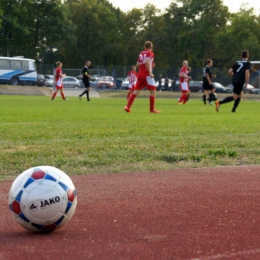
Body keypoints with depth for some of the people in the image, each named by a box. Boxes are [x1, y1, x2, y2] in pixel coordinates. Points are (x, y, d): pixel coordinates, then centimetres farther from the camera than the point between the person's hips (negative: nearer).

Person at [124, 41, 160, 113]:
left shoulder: (141, 53, 16)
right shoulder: (150, 54, -4)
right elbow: (147, 62, -21)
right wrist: (150, 72, -23)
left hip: (140, 74, 7)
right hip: (147, 75, -7)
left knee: (136, 91, 5)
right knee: (153, 91, 1)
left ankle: (127, 106, -4)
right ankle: (152, 109, 0)